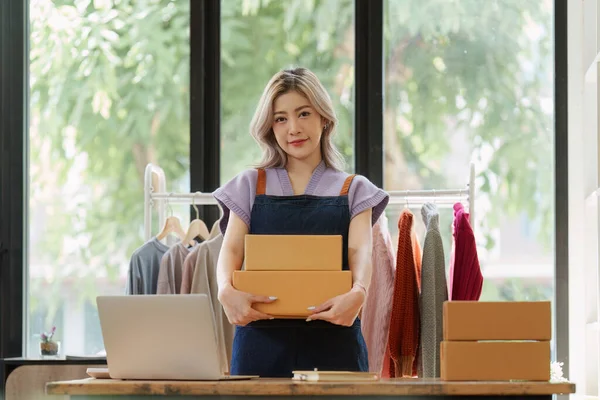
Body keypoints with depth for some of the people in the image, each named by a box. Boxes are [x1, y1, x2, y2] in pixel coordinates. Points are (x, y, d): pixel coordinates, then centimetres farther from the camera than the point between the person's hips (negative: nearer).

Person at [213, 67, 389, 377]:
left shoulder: (352, 190, 12)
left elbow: (360, 251, -4)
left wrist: (358, 293, -27)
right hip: (261, 338, 1)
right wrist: (227, 291, -22)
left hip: (332, 342, 0)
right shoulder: (250, 186, 15)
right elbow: (231, 248, 1)